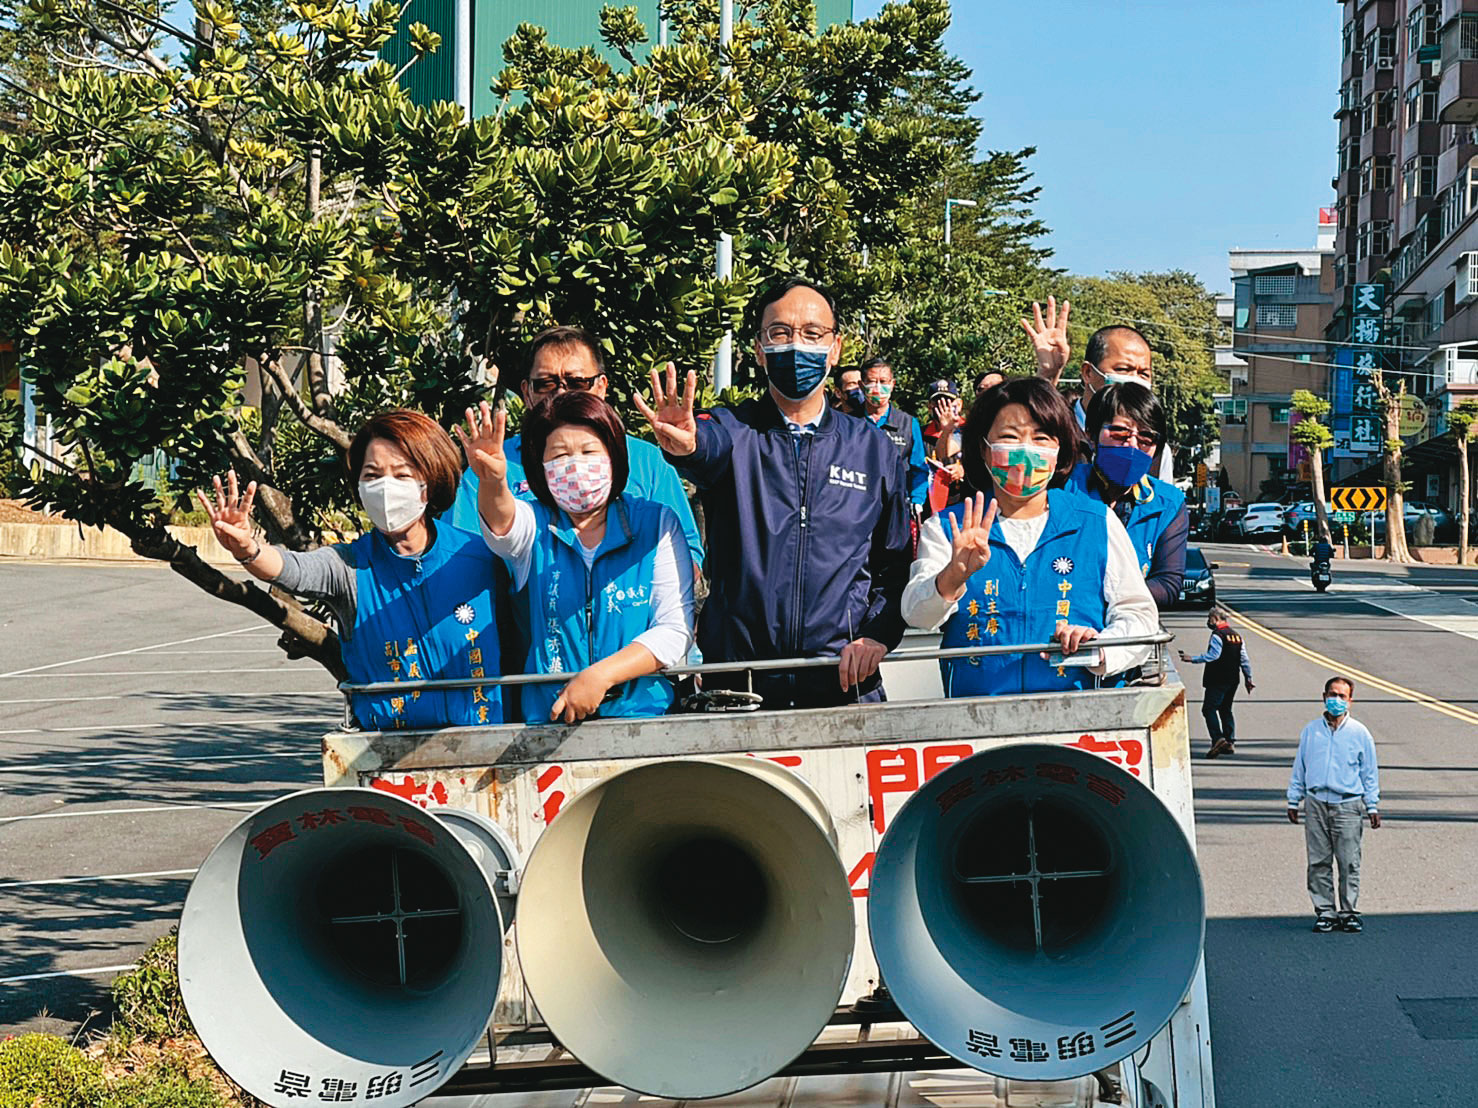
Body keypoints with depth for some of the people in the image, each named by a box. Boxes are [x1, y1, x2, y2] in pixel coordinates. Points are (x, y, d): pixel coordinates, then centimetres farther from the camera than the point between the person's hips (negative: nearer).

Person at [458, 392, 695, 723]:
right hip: (547, 720, 0)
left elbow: (676, 628, 1)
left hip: (643, 713, 0)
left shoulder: (656, 523, 9)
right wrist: (491, 482, -39)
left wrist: (600, 675, -10)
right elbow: (502, 524, -16)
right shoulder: (531, 525, 10)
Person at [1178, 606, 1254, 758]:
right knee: (1226, 710, 15)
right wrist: (1248, 678, 19)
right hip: (1232, 680, 9)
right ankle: (1230, 742, 10)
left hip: (1218, 680, -9)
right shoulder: (1237, 636, 15)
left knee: (1209, 708, -10)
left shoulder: (1217, 635, -11)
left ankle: (1218, 739, -24)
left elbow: (1212, 655, -20)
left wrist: (1192, 659, -18)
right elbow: (1244, 660, 15)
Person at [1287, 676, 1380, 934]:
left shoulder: (1359, 733, 5)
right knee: (1319, 863, 2)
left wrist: (1372, 806, 6)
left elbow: (1369, 773, 9)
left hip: (1348, 805, -2)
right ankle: (1324, 912, 10)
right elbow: (1299, 768, 16)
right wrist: (1294, 801, 13)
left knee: (1349, 863, -1)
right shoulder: (1311, 731, 10)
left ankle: (1348, 912, 9)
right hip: (1316, 803, 2)